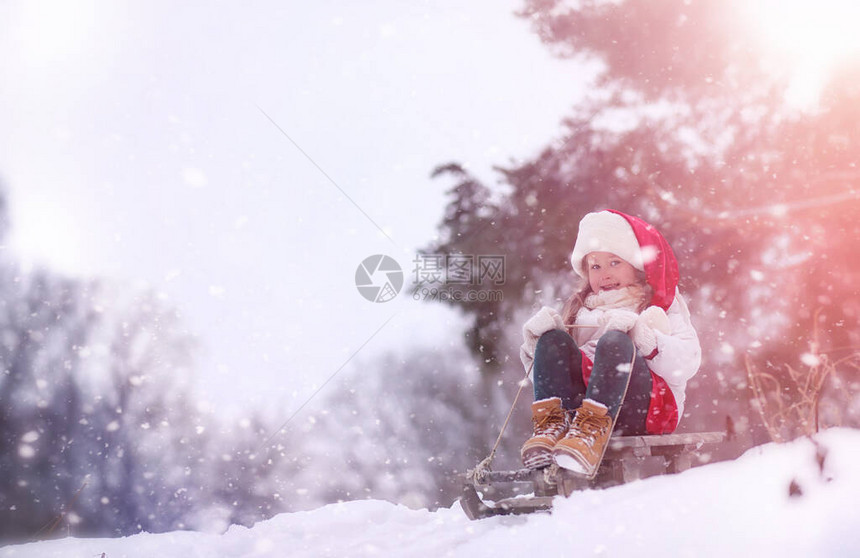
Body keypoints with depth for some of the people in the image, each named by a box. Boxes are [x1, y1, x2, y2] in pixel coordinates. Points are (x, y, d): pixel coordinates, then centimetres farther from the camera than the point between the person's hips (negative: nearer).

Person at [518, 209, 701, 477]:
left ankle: (593, 432, -49)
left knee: (615, 341, -30)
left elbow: (688, 363, -1)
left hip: (643, 407, -3)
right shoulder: (579, 308, 28)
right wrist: (535, 343, -4)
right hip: (581, 401, 3)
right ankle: (552, 424, -34)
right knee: (553, 339, -17)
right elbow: (546, 369, 17)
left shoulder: (662, 303, 18)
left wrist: (645, 338, -18)